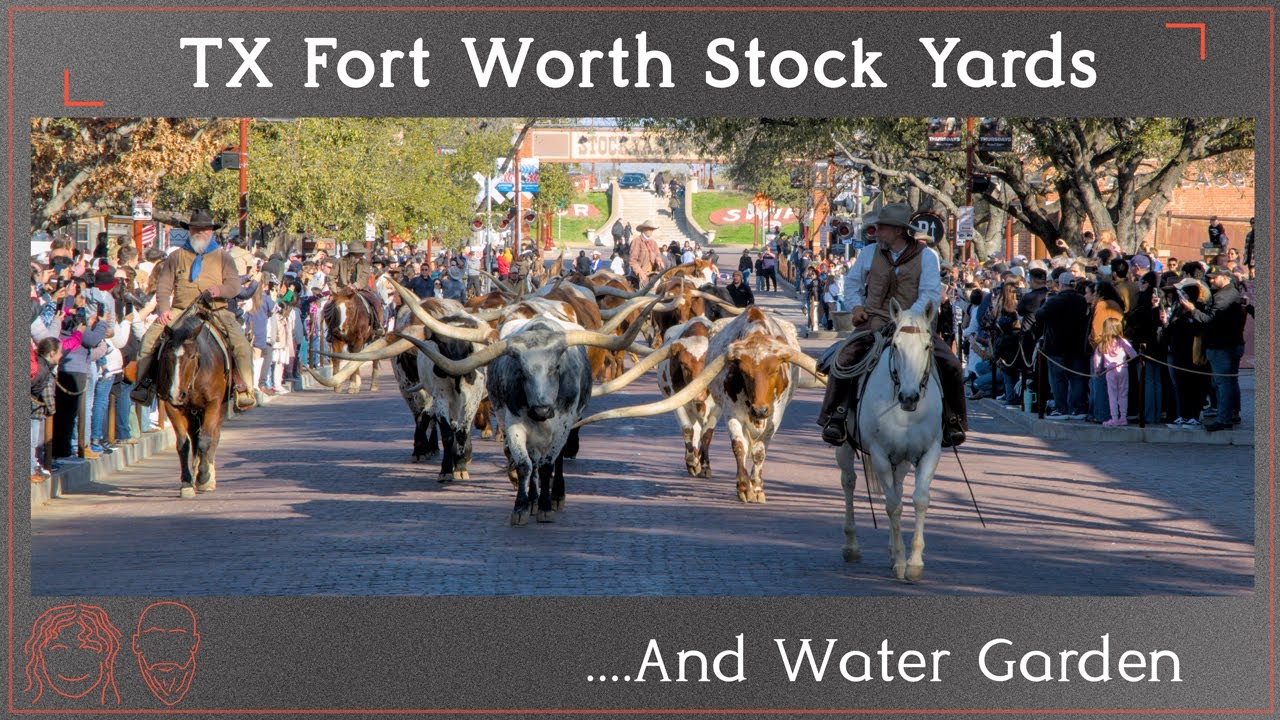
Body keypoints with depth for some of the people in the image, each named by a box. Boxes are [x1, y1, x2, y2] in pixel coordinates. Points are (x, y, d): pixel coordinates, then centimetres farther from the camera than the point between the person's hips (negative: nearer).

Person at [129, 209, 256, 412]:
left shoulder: (222, 257, 12)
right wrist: (163, 309, -12)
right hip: (180, 312, 1)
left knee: (240, 342, -25)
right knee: (150, 337, -21)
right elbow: (164, 286, 6)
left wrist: (220, 290, -21)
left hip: (215, 312, -1)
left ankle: (243, 389, -21)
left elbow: (235, 285, 2)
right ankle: (144, 382, -13)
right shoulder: (176, 256, 12)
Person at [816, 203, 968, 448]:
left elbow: (931, 295, -6)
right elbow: (852, 282, 25)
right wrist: (856, 306, 4)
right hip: (874, 324, 1)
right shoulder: (870, 253, 12)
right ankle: (835, 417, -20)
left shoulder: (926, 256, 2)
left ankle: (951, 421, -2)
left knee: (950, 366, -19)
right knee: (846, 358, -26)